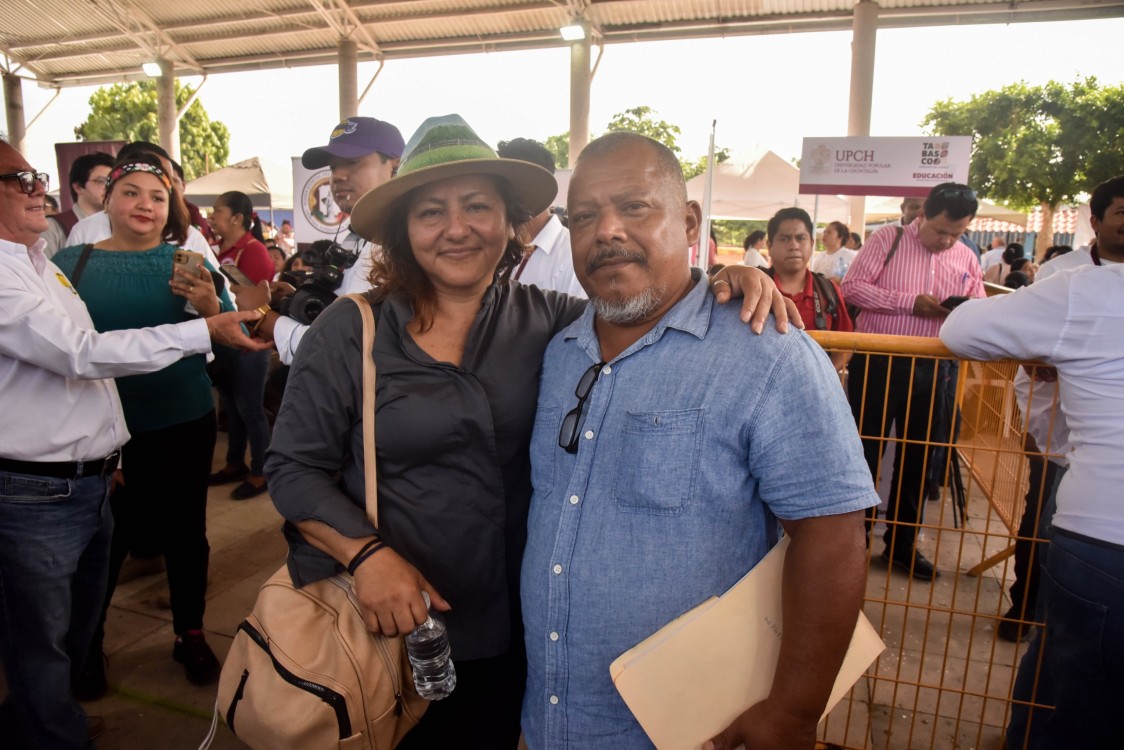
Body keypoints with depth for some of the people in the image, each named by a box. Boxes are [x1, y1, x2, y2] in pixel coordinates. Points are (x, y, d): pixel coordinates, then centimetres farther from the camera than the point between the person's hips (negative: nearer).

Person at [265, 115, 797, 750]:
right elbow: (294, 467, -6)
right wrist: (366, 554, -21)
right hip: (383, 628, -1)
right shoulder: (349, 332, -9)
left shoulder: (545, 319, -5)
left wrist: (732, 281, -20)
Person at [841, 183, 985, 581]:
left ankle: (902, 543, 26)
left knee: (917, 458, 11)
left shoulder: (967, 259, 10)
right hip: (877, 362, -4)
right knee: (864, 452, 3)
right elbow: (853, 285, -12)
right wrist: (911, 302, -20)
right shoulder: (888, 238, -3)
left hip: (930, 370, 5)